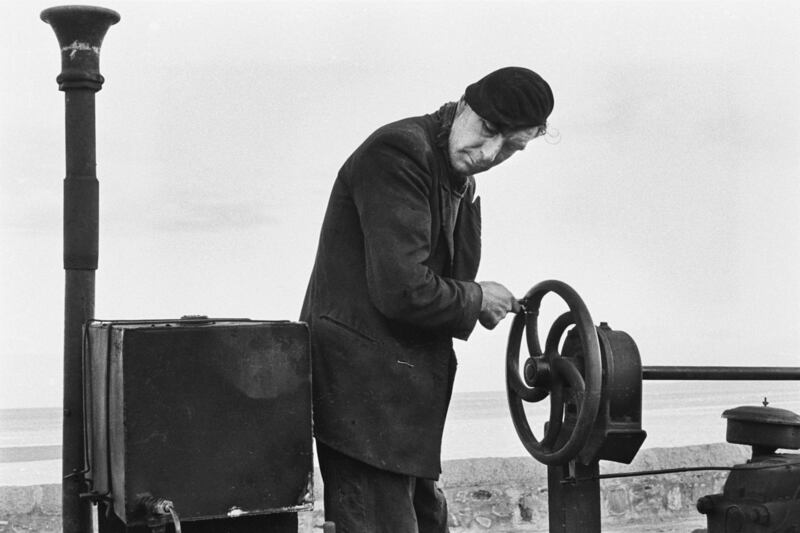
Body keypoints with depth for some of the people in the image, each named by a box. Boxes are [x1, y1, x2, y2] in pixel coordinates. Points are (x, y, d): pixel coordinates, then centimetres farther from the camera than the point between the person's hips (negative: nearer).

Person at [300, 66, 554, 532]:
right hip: (364, 392, -10)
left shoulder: (455, 176, 12)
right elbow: (401, 290, -23)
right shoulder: (399, 153, -18)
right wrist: (477, 300, -9)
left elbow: (457, 278, 12)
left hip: (403, 394, 10)